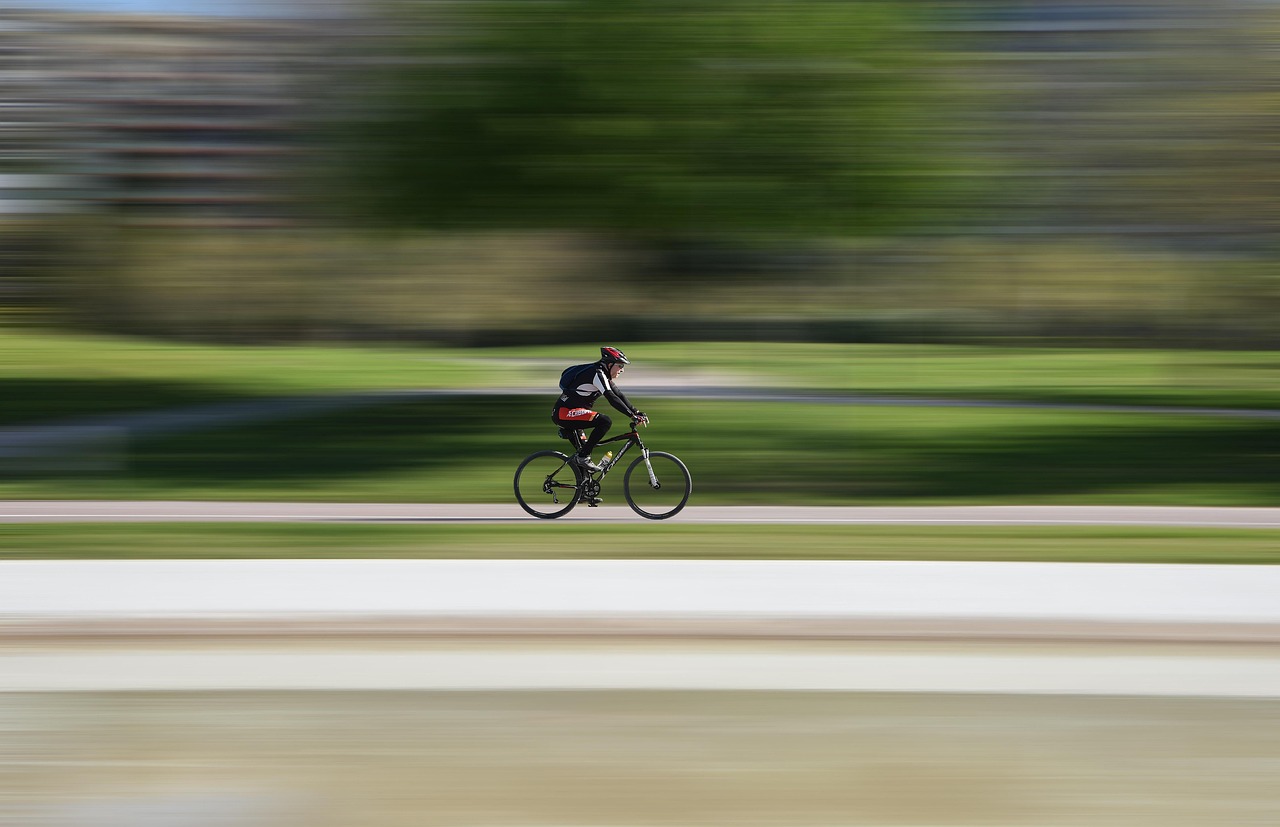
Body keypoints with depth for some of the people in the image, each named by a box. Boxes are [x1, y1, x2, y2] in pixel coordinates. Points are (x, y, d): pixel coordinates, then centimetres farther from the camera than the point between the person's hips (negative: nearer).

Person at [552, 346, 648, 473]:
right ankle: (583, 457, -19)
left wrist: (637, 412, 3)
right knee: (605, 421, -22)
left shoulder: (604, 375, 13)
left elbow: (619, 396, 14)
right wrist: (632, 415, -29)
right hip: (564, 413, -11)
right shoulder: (597, 373, -17)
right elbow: (612, 398, -26)